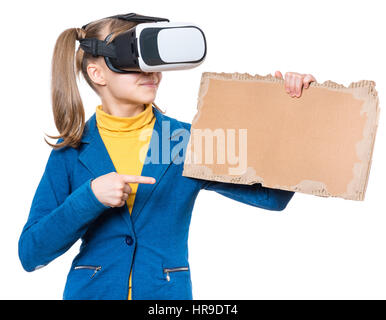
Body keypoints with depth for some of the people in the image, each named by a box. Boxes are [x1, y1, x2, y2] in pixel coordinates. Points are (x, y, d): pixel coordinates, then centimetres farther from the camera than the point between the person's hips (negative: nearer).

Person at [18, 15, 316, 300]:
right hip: (91, 291, 0)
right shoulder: (72, 150, -4)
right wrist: (90, 196, -21)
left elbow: (273, 195, -8)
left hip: (168, 293, 1)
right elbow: (30, 253, -8)